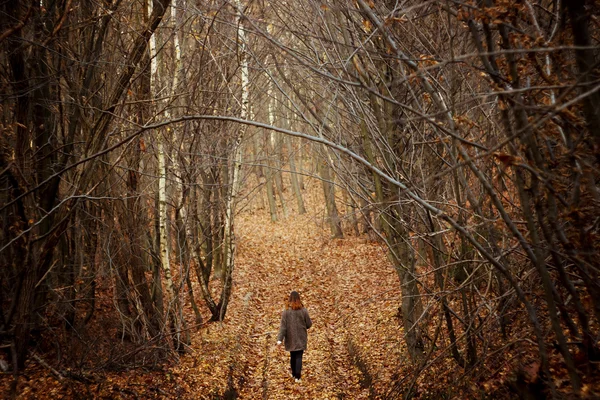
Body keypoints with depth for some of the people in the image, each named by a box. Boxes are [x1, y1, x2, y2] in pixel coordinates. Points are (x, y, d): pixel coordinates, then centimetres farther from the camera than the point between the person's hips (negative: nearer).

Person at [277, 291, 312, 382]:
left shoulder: (286, 311, -11)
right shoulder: (303, 310, -10)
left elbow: (283, 325, -12)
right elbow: (309, 324, -2)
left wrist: (280, 339, -12)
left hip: (291, 338, 1)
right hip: (301, 338, -1)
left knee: (292, 356, 17)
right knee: (299, 357, 2)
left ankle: (294, 374, 29)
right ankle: (297, 376, -6)